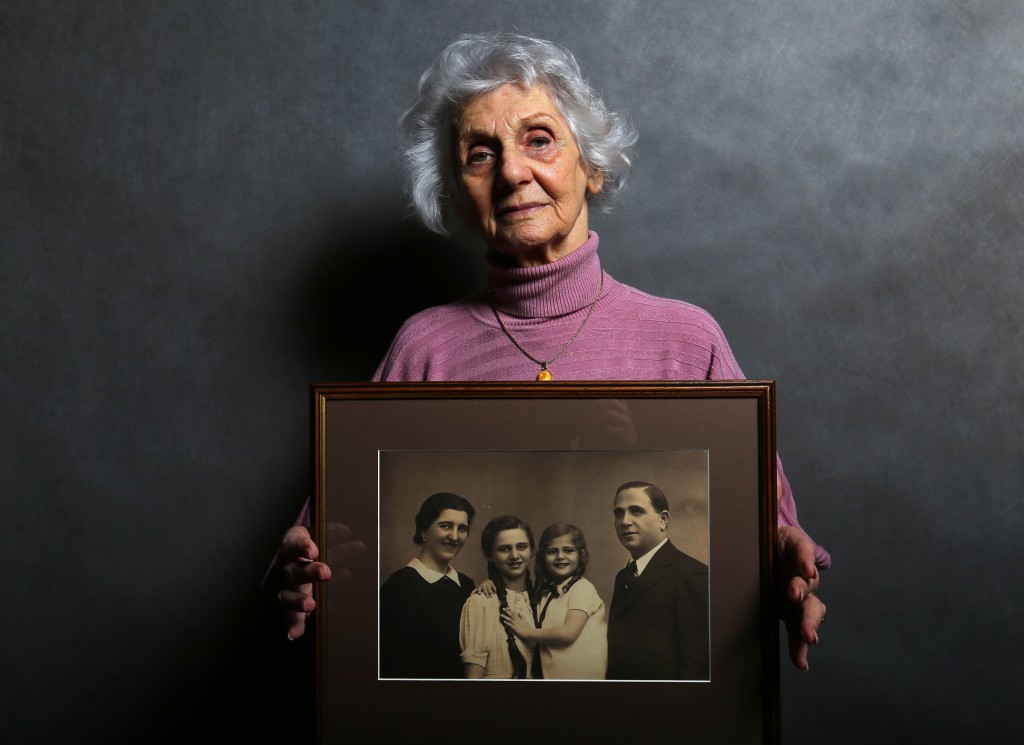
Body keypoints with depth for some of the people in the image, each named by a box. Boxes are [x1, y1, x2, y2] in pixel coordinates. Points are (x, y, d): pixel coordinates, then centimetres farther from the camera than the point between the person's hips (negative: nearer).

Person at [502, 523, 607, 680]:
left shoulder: (583, 588, -9)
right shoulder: (545, 592, 10)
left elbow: (569, 632, -18)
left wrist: (528, 632, -7)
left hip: (583, 673, -6)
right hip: (550, 673, 6)